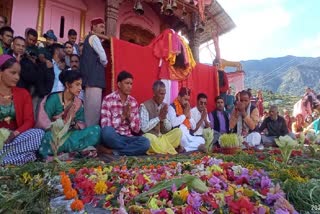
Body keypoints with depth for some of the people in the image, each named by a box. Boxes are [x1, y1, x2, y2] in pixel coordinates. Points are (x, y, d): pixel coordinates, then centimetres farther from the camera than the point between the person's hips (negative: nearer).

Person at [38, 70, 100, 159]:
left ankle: (64, 149, -22)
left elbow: (81, 123, 6)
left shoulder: (78, 102, 4)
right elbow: (44, 121, -14)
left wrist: (75, 125, -15)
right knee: (50, 137, -41)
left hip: (70, 134, 5)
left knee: (96, 130, -16)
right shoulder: (53, 99, -10)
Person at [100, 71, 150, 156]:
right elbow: (106, 127, -14)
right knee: (107, 131, -37)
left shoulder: (133, 102, 7)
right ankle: (131, 149, -14)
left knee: (145, 142, -25)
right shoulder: (108, 99, -6)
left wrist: (129, 116, -13)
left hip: (127, 138, 3)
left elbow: (137, 129, 4)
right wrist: (123, 115, -18)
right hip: (113, 137, -3)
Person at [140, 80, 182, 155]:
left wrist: (164, 117, -16)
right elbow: (144, 128, -21)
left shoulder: (164, 106, 4)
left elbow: (168, 129, 3)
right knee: (147, 137, -36)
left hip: (162, 137, 5)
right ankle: (169, 150, -16)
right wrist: (159, 117, -20)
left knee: (178, 131, -13)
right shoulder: (145, 106, -13)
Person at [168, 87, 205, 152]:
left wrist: (189, 116, -2)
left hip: (188, 136, 7)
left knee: (201, 140, -12)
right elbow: (173, 123, -24)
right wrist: (184, 115, -10)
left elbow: (193, 127, 13)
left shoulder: (186, 109, 16)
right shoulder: (172, 107, -4)